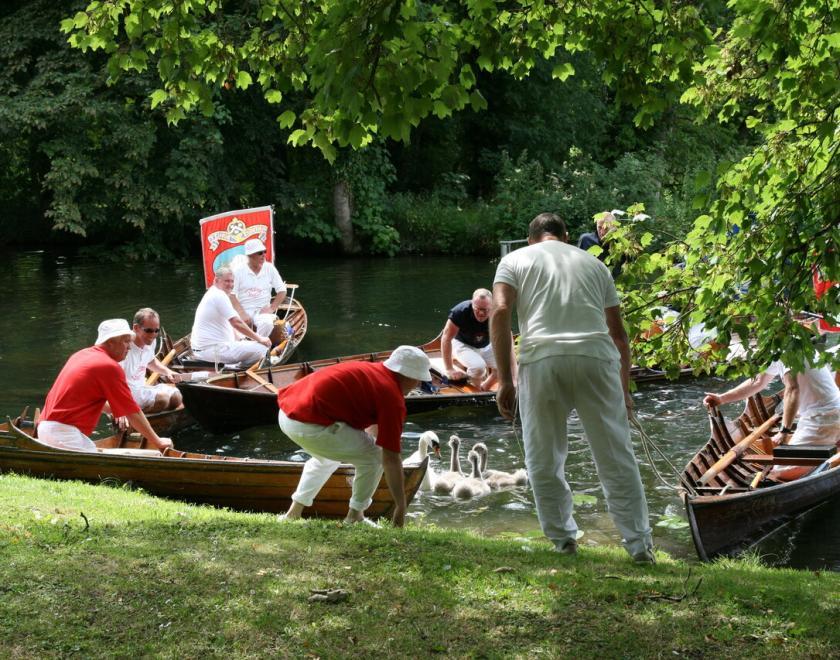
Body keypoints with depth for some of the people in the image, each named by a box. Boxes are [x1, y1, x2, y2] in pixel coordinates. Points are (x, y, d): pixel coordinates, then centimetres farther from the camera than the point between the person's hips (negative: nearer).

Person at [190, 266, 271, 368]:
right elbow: (237, 323, -19)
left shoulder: (212, 294, 19)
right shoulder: (219, 295, -14)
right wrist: (259, 339, -13)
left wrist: (238, 340, 10)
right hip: (213, 350, -11)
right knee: (262, 348, -17)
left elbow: (230, 324, 23)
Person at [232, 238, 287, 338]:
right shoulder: (238, 270, -2)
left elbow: (282, 291, 7)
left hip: (262, 310, 2)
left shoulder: (270, 268, 4)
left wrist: (272, 308, -5)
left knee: (267, 323, -34)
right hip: (243, 311, -2)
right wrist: (242, 314, -16)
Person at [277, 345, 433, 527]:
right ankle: (354, 517, 14)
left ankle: (294, 512, 34)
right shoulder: (392, 396, -6)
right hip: (310, 425, -9)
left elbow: (373, 426, 36)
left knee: (327, 457, 35)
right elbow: (390, 459, -6)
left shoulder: (368, 369, 20)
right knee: (374, 456, 5)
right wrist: (401, 507, 1)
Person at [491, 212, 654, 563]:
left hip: (541, 359, -1)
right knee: (616, 458, 7)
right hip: (597, 356, 2)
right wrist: (624, 388, 33)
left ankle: (563, 539, 19)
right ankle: (639, 544, 9)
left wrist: (505, 380, 1)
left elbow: (500, 313, 1)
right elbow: (618, 333, 25)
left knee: (544, 461, 13)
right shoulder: (593, 263, 26)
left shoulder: (514, 260, 18)